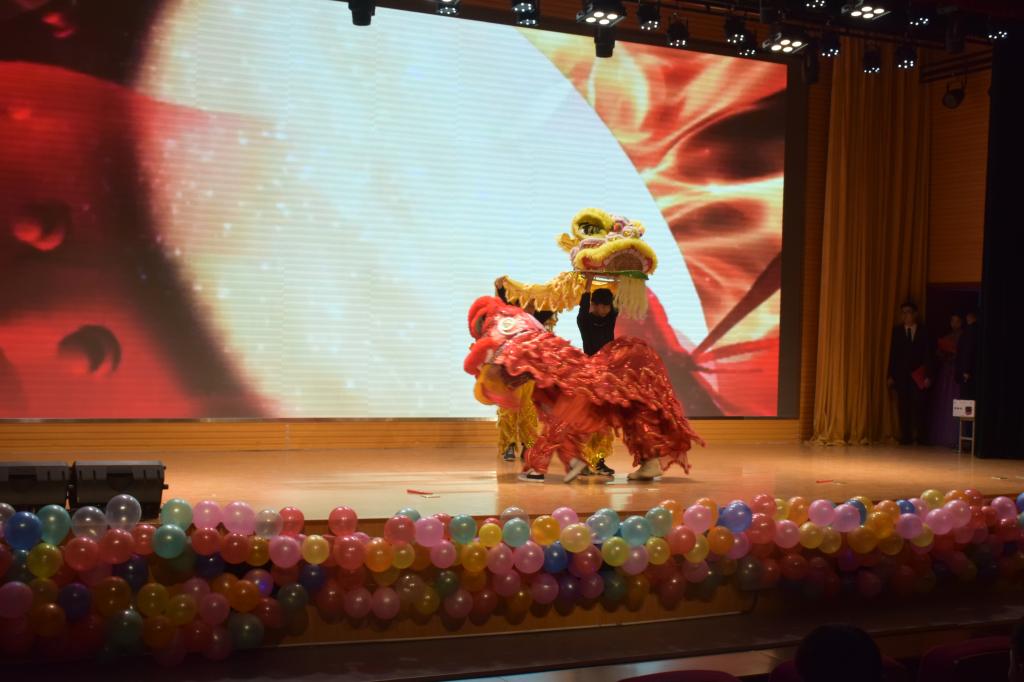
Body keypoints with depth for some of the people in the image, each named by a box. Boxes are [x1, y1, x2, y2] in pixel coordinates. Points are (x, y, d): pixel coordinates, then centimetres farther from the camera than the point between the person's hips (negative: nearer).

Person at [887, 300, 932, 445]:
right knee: (903, 407, 0)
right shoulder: (897, 331, 9)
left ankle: (921, 437, 1)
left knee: (919, 407, -6)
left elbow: (928, 355, 1)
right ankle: (905, 437, 4)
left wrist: (928, 376, -6)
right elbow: (893, 354, 8)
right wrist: (891, 375, 2)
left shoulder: (923, 331, 4)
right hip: (901, 375, 2)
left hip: (918, 375, -2)